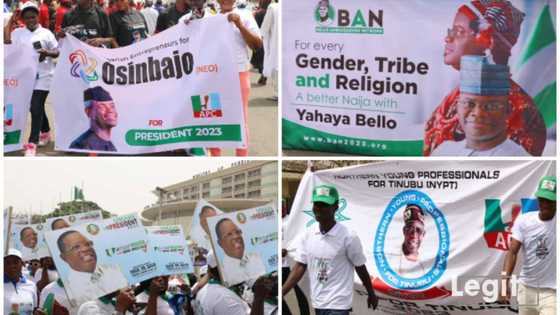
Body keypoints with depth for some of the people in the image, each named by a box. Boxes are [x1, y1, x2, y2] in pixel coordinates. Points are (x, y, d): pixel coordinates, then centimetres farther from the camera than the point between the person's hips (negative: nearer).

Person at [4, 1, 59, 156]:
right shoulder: (18, 33, 7)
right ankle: (45, 132, 37)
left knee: (36, 108, -11)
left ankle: (32, 143, -12)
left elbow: (57, 52, 2)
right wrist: (11, 21, -8)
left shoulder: (46, 33, 0)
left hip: (43, 75, -4)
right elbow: (6, 41, -10)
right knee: (36, 107, 15)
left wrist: (47, 53, -19)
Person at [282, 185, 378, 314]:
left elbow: (361, 269, -3)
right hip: (318, 304, 6)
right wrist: (280, 293, -5)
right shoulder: (308, 236, 2)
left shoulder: (348, 237, -14)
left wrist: (371, 294, 8)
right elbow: (299, 267, 3)